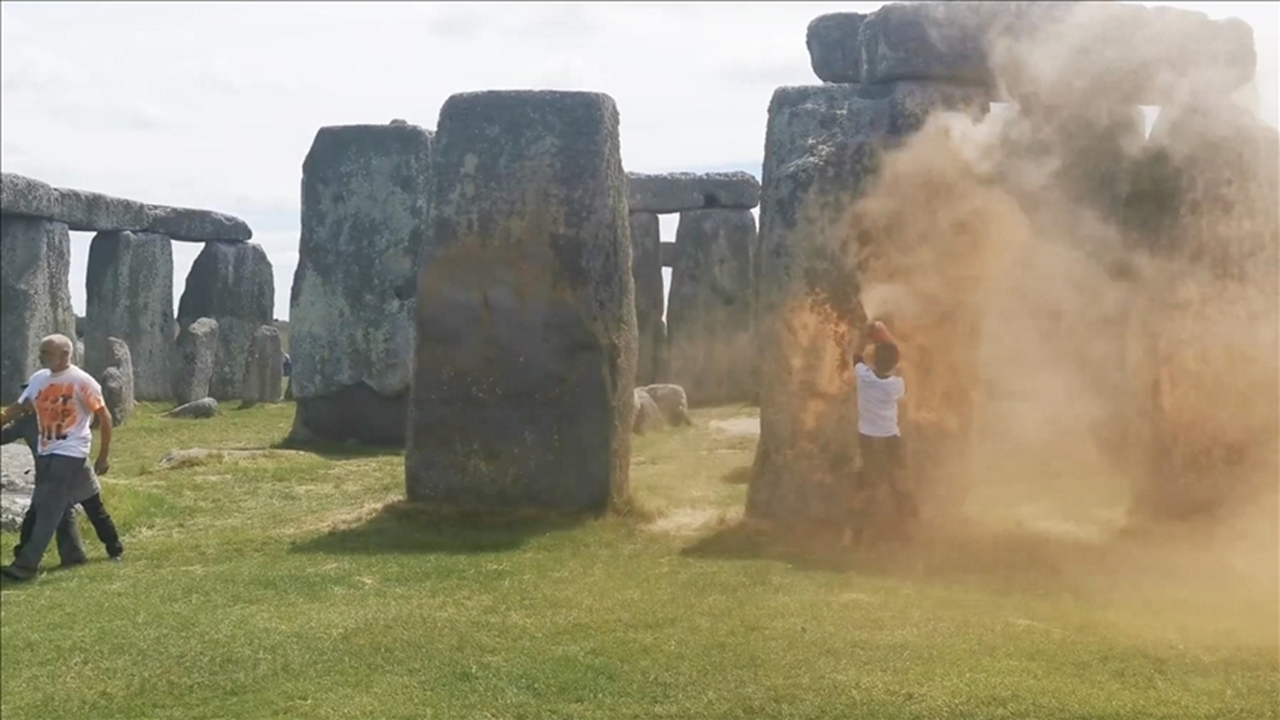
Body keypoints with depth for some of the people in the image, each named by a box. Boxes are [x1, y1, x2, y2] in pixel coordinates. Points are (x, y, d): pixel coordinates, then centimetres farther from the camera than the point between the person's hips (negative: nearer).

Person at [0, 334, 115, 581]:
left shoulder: (81, 381, -12)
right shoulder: (38, 379, 7)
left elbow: (104, 417, -9)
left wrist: (104, 456, -9)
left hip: (70, 453, -8)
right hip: (45, 453, 8)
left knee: (50, 508, -11)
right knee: (40, 507, 11)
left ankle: (27, 563, -13)